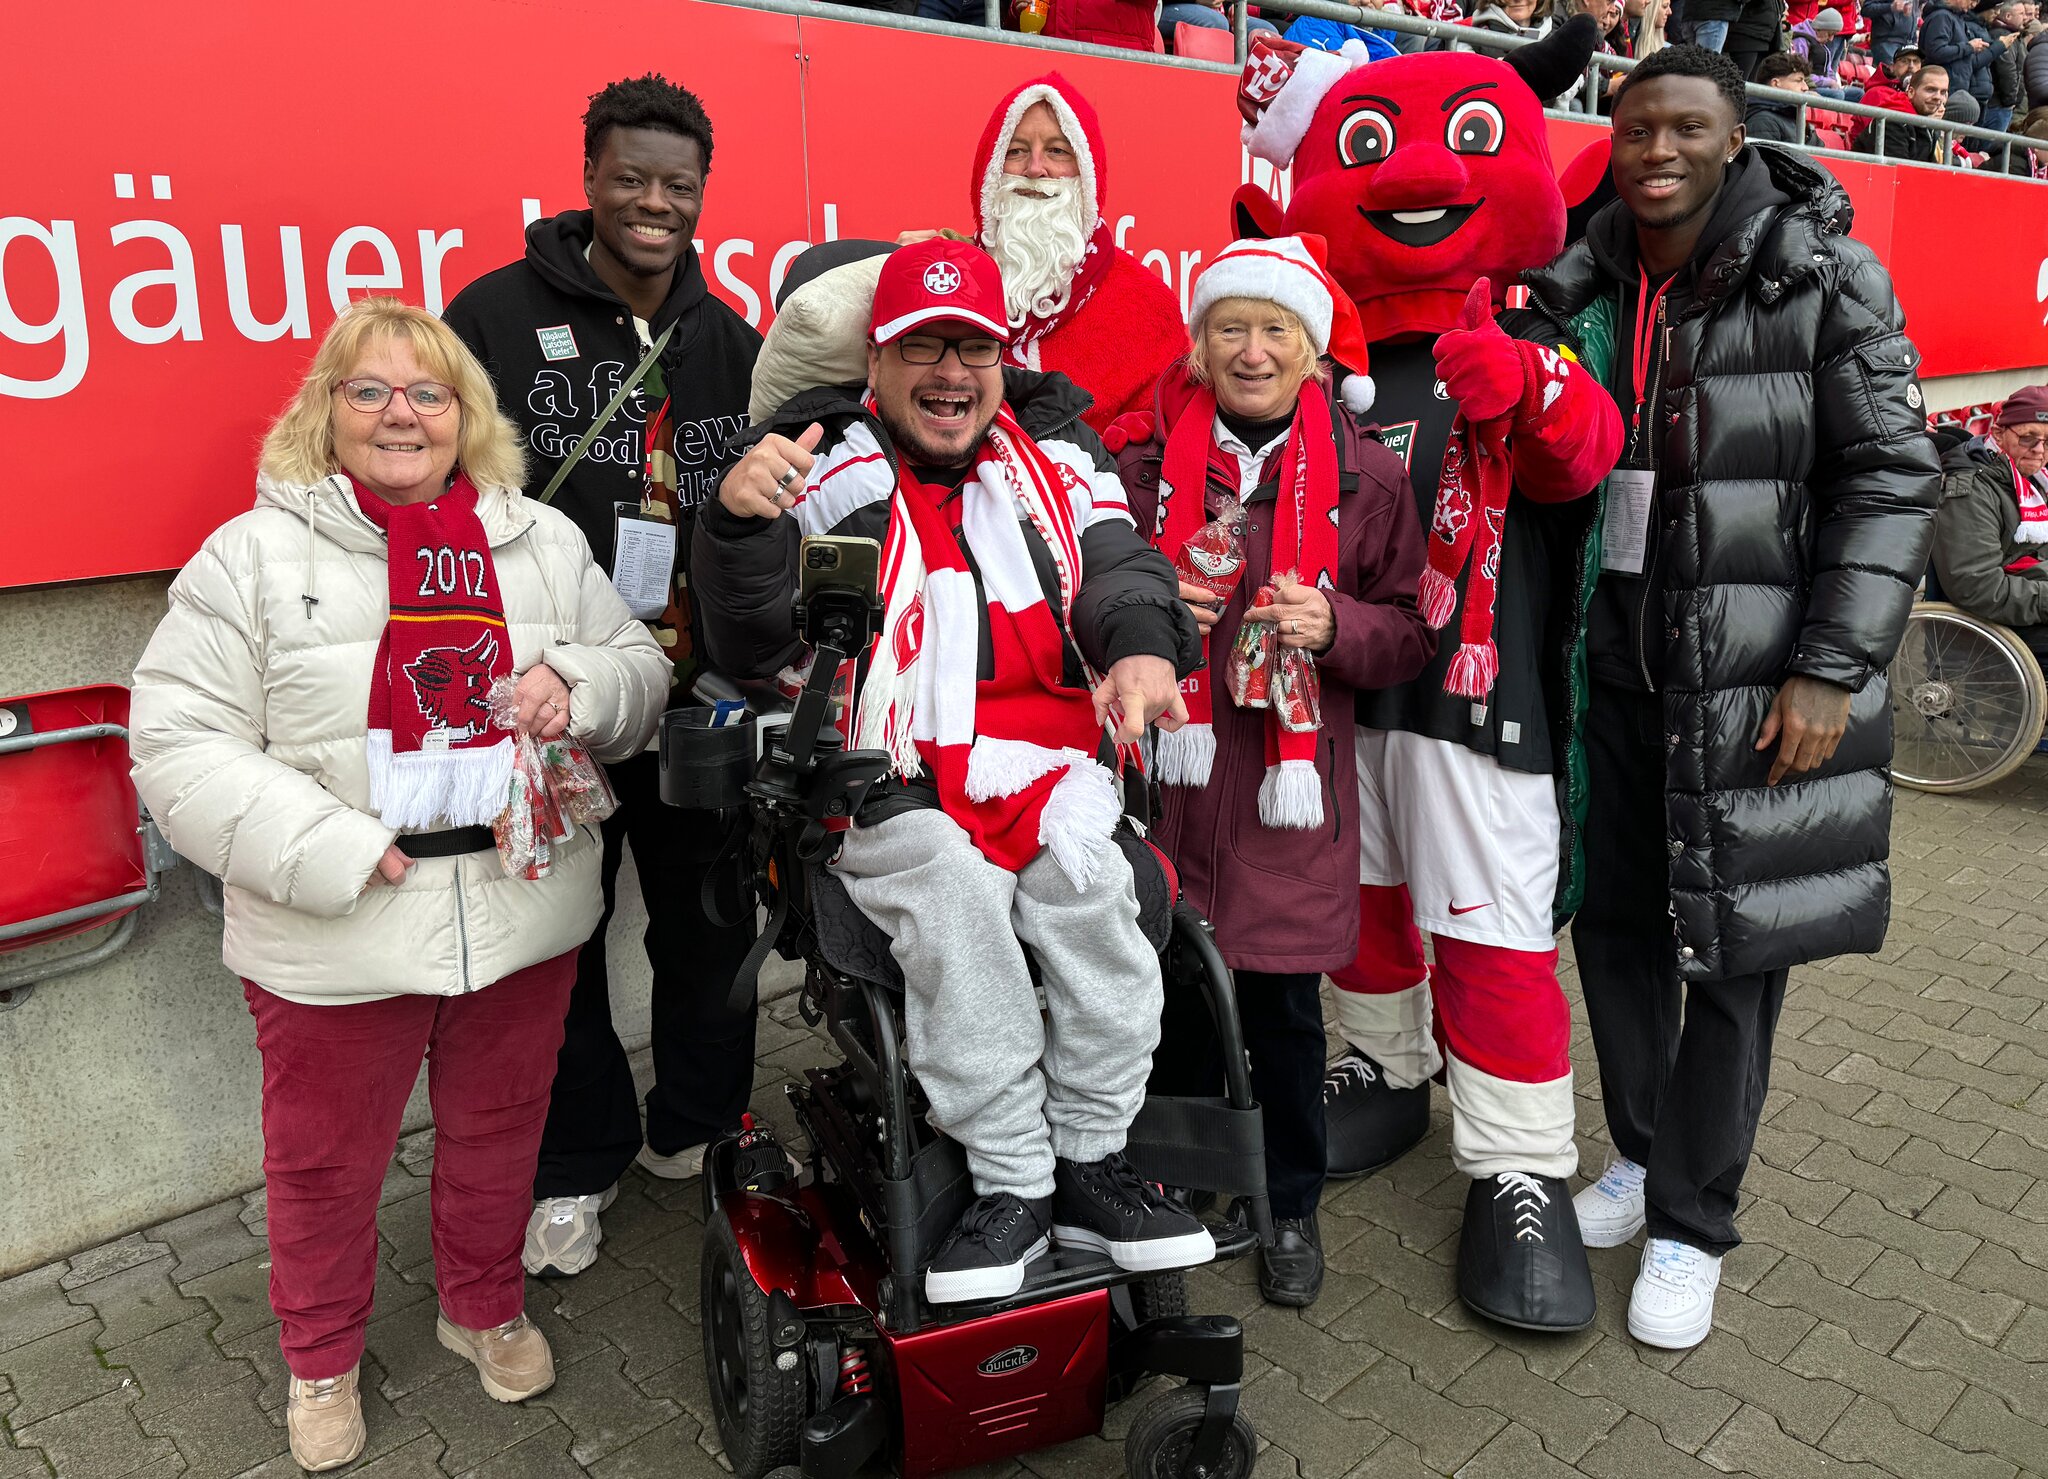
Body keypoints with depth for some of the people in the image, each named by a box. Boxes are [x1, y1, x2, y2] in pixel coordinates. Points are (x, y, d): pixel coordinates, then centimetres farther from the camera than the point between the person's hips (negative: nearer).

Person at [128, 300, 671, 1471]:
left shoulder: (542, 539, 5)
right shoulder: (255, 554, -5)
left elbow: (644, 670, 9)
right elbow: (181, 743, -8)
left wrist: (580, 685, -14)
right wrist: (329, 851, -18)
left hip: (525, 918, 3)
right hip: (337, 935, -2)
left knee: (498, 1132, 20)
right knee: (327, 1158, 17)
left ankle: (485, 1306, 47)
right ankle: (322, 1356, 43)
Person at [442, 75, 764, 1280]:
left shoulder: (731, 343, 10)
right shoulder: (499, 315, -1)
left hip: (698, 694, 3)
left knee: (708, 923, 13)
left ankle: (697, 1131, 34)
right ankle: (577, 1160, 28)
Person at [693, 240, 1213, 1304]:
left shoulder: (1053, 448, 15)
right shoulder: (829, 466, 5)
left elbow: (1117, 565, 5)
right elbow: (749, 647, -3)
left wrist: (1143, 648, -20)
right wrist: (739, 523, -23)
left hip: (1048, 762, 2)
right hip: (897, 786, -2)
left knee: (1085, 873, -27)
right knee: (951, 896, -30)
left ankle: (1091, 1163, -9)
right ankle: (1011, 1183, -14)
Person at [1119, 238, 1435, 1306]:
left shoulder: (1364, 473, 2)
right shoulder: (1146, 461, 3)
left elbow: (1412, 632, 5)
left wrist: (1333, 625, -15)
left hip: (1293, 780, 0)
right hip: (1171, 775, 1)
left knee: (1284, 1007, 8)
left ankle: (1290, 1207, 31)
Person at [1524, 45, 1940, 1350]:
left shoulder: (1827, 282, -6)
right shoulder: (1580, 287, 6)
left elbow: (1891, 480, -7)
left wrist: (1831, 671, -14)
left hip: (1758, 676, -4)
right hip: (1613, 658, 4)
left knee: (1735, 948, 2)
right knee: (1615, 920, 12)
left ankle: (1692, 1224, 19)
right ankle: (1639, 1154, 34)